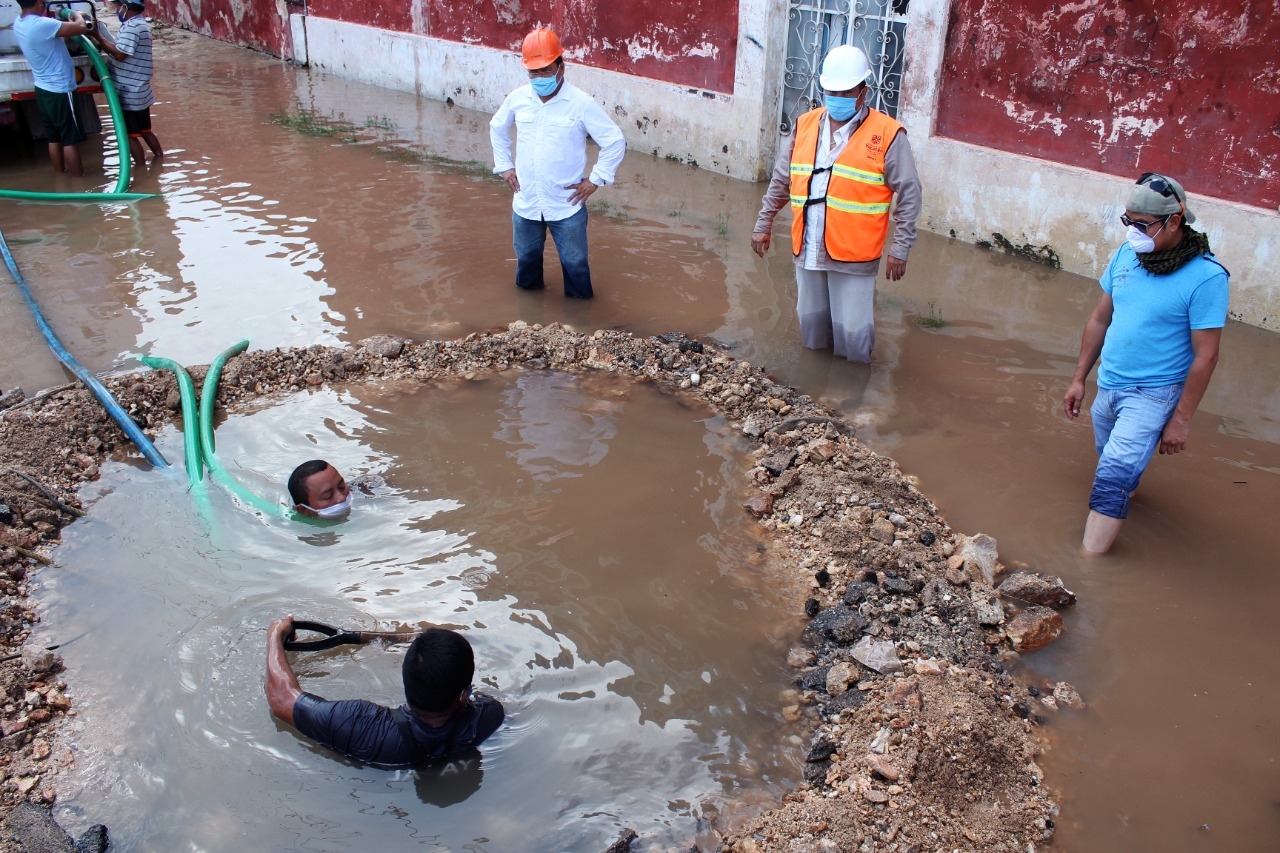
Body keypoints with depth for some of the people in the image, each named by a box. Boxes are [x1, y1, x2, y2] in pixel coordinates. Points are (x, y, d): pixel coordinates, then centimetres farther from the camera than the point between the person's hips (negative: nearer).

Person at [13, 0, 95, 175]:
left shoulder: (19, 24, 3)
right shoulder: (41, 24, -25)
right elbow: (81, 27, -26)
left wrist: (69, 22, 9)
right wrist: (78, 15, -6)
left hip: (43, 90, 9)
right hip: (60, 91, -9)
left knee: (54, 138, 16)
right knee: (71, 140, 0)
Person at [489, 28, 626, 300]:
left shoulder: (581, 103, -14)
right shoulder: (517, 99, -2)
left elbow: (615, 142, -10)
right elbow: (496, 128, 18)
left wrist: (595, 180, -11)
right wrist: (504, 166, 11)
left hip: (567, 206, -4)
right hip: (525, 204, 4)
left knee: (575, 265, 7)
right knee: (526, 261, 20)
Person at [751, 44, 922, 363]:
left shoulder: (887, 135, -8)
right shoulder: (806, 125, 7)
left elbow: (908, 194, -7)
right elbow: (781, 179, 15)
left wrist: (901, 248, -11)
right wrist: (764, 223, 15)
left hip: (853, 256, -5)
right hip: (808, 250, 5)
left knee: (852, 332, -1)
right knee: (811, 325, 17)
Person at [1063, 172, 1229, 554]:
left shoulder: (1206, 277, -18)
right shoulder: (1126, 254, -1)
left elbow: (1205, 355, -14)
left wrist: (1181, 420, -13)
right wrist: (1079, 379, 12)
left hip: (1154, 394, -6)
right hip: (1108, 386, 6)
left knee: (1113, 475, -15)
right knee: (1118, 468, 20)